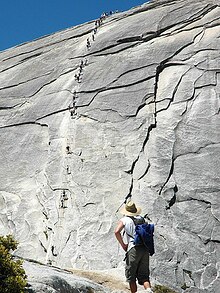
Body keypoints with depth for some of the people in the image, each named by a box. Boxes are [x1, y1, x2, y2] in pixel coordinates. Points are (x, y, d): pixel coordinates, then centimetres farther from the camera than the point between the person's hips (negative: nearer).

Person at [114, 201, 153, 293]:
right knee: (144, 275, 8)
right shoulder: (141, 219, 18)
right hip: (145, 248, 4)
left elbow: (117, 232, -11)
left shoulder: (124, 220, 4)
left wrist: (123, 245, -2)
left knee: (131, 276, 9)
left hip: (134, 248, -4)